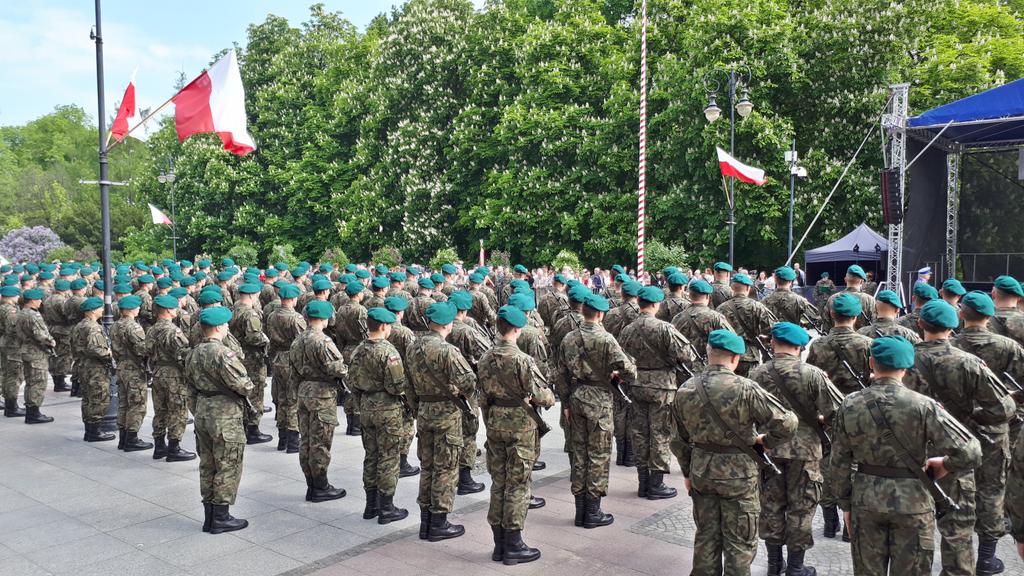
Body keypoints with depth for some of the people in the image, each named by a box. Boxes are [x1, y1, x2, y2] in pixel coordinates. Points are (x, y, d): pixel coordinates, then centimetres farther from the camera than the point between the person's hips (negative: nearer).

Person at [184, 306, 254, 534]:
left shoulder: (192, 354, 8)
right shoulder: (222, 353, -20)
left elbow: (190, 386, 15)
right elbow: (242, 384, -21)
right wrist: (249, 389, -1)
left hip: (202, 413, 9)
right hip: (226, 416, -9)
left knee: (208, 466, 16)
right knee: (228, 467, 2)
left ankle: (210, 516, 24)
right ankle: (221, 517, 8)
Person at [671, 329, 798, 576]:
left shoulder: (685, 390, -2)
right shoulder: (746, 389, -19)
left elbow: (681, 439, 8)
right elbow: (787, 423, -20)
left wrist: (687, 472, 19)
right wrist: (765, 441, -2)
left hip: (701, 472, 5)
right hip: (739, 474, -5)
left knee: (706, 536, 18)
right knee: (739, 541, 9)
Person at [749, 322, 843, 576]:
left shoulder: (756, 374, -6)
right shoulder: (813, 374, -14)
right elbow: (837, 410, -14)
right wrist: (820, 422, 6)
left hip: (768, 449, 3)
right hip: (804, 450, -2)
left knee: (771, 505, 16)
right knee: (800, 508, 10)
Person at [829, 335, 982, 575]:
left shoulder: (850, 405, -7)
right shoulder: (923, 406, -16)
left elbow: (839, 463, -1)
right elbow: (970, 453, -20)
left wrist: (846, 503, 10)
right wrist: (945, 467, -1)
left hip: (866, 501, 2)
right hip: (912, 502, -2)